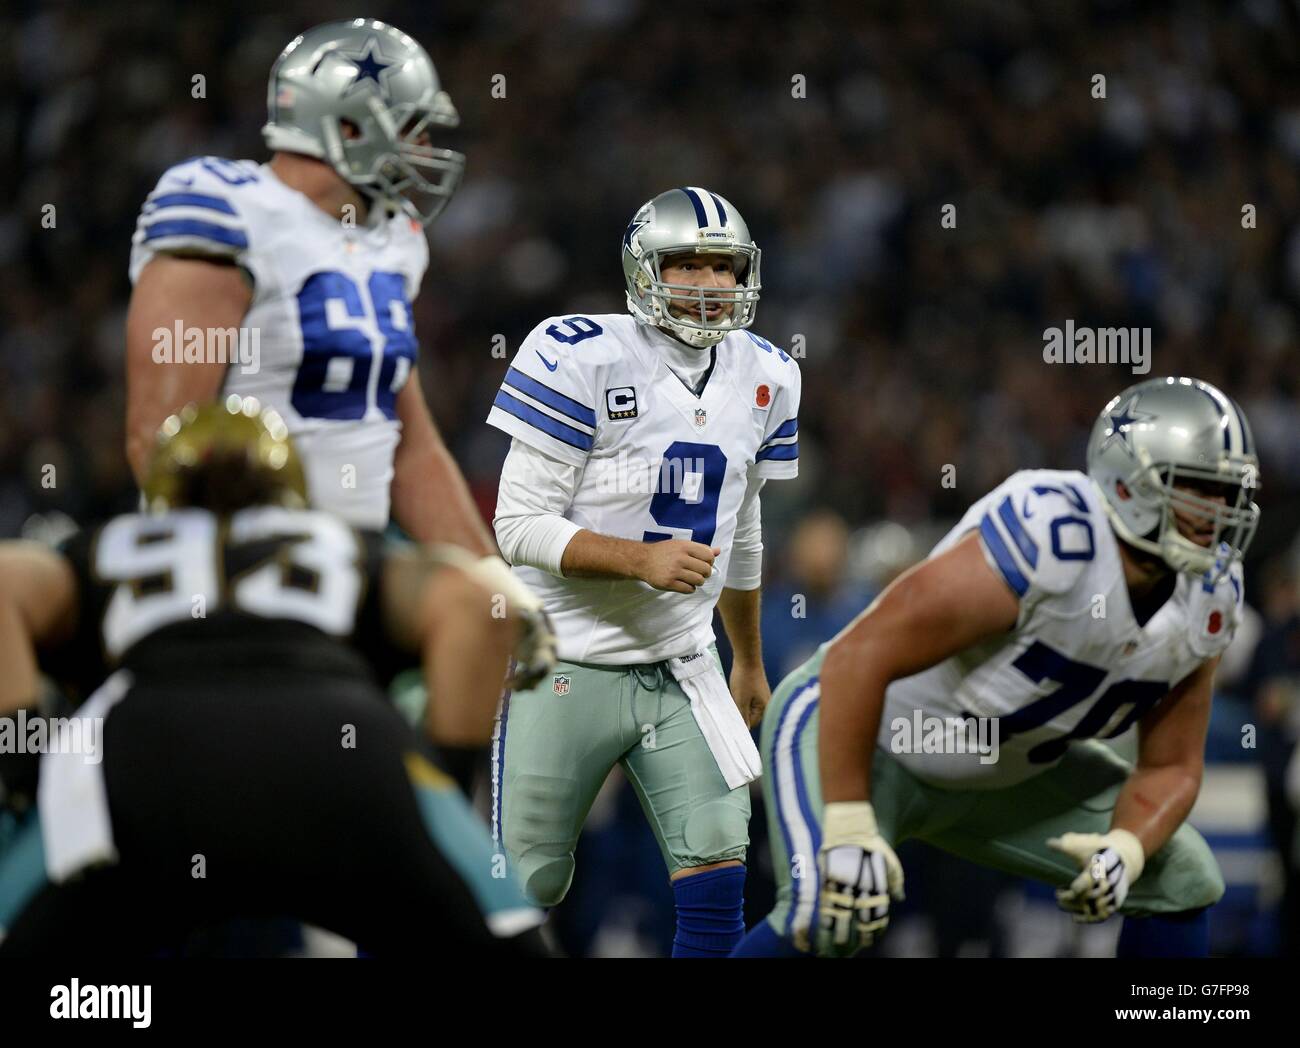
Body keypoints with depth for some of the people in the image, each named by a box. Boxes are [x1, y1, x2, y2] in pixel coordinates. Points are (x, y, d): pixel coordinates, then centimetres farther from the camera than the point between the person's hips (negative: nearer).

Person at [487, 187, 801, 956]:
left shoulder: (762, 376, 5)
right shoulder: (583, 359, -15)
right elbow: (521, 526, -16)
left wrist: (750, 662, 25)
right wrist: (644, 560, -28)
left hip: (682, 664, 5)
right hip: (569, 666, -5)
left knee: (719, 858, -6)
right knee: (528, 885, 1)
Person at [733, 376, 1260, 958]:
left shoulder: (1209, 600, -11)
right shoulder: (1047, 541, -34)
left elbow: (1170, 767, 0)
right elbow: (858, 657, -34)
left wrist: (1123, 852, -23)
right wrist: (849, 833, -37)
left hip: (999, 772, 8)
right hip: (852, 730, -8)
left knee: (1182, 881, 2)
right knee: (832, 910, -31)